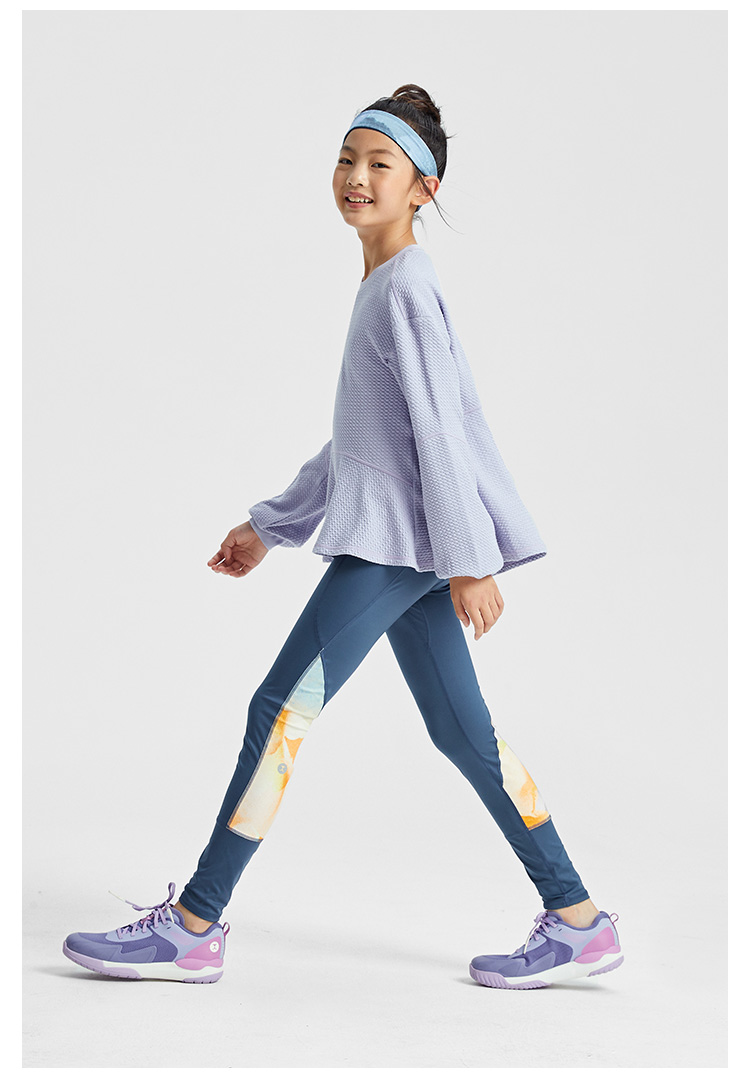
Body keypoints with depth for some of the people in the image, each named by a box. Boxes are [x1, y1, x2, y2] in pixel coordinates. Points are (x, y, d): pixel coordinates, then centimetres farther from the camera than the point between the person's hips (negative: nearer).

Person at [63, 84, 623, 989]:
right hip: (393, 540, 10)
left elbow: (440, 427, -16)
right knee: (462, 733, 9)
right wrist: (270, 524, 25)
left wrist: (469, 559, -18)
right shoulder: (381, 287, 19)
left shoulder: (407, 287, -10)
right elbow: (355, 442, 23)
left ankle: (192, 928, 0)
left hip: (400, 541, -10)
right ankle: (577, 921, 14)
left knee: (281, 707, -7)